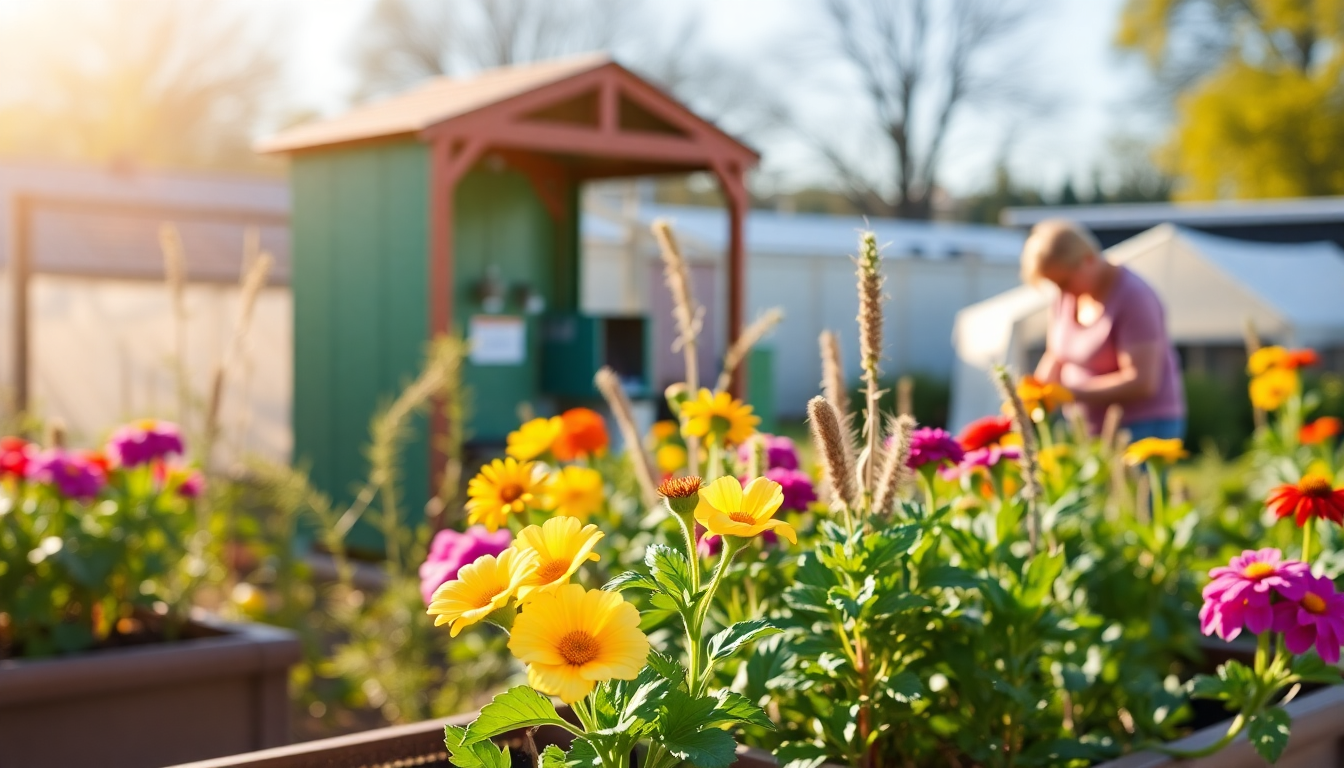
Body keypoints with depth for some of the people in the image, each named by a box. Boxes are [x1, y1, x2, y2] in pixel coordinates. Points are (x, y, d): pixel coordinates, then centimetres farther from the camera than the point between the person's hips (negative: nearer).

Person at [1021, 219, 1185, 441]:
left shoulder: (1133, 298, -16)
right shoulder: (1066, 296, 6)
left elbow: (1142, 382, -21)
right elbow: (1056, 359, 16)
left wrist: (1071, 392, -22)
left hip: (1142, 427, -7)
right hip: (1091, 429, 7)